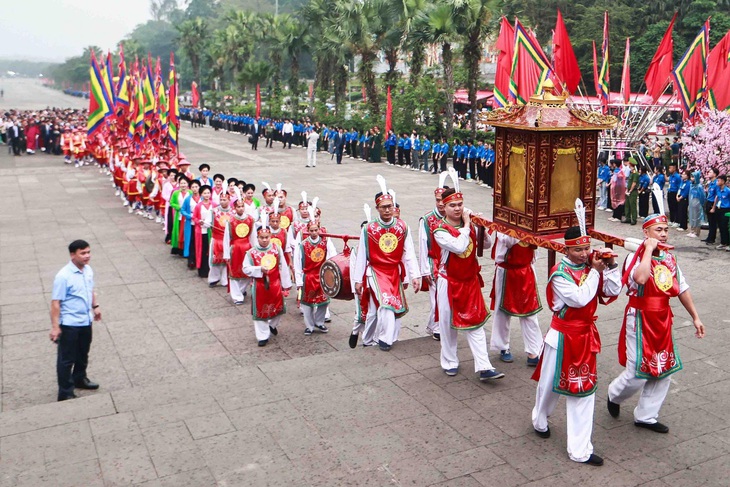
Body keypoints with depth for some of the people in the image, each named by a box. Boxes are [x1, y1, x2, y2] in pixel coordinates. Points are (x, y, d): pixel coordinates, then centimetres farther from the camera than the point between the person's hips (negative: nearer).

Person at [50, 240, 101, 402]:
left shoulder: (88, 270, -1)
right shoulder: (63, 276, -23)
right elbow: (55, 302, -21)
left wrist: (95, 307, 21)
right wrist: (55, 326, -21)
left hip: (86, 321, 7)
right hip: (69, 324, -7)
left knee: (83, 354, 24)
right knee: (66, 359, 5)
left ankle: (80, 379, 44)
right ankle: (65, 393, 15)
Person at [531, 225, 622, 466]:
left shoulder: (591, 266, 0)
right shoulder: (560, 273, -17)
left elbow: (612, 292, 0)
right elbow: (579, 298, -27)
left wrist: (611, 266, -12)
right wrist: (595, 271, -20)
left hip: (585, 336, 5)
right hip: (563, 336, -5)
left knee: (584, 389, 6)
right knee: (550, 383, 14)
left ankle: (580, 450, 13)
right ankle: (540, 421, 46)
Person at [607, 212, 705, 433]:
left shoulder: (669, 258, 7)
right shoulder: (635, 257, -15)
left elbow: (682, 289, 14)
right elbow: (640, 278, -37)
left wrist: (695, 317, 16)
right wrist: (649, 249, -26)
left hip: (663, 320, 7)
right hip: (640, 320, -7)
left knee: (663, 371, 11)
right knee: (638, 373, -5)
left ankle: (646, 416, 27)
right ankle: (614, 395, 28)